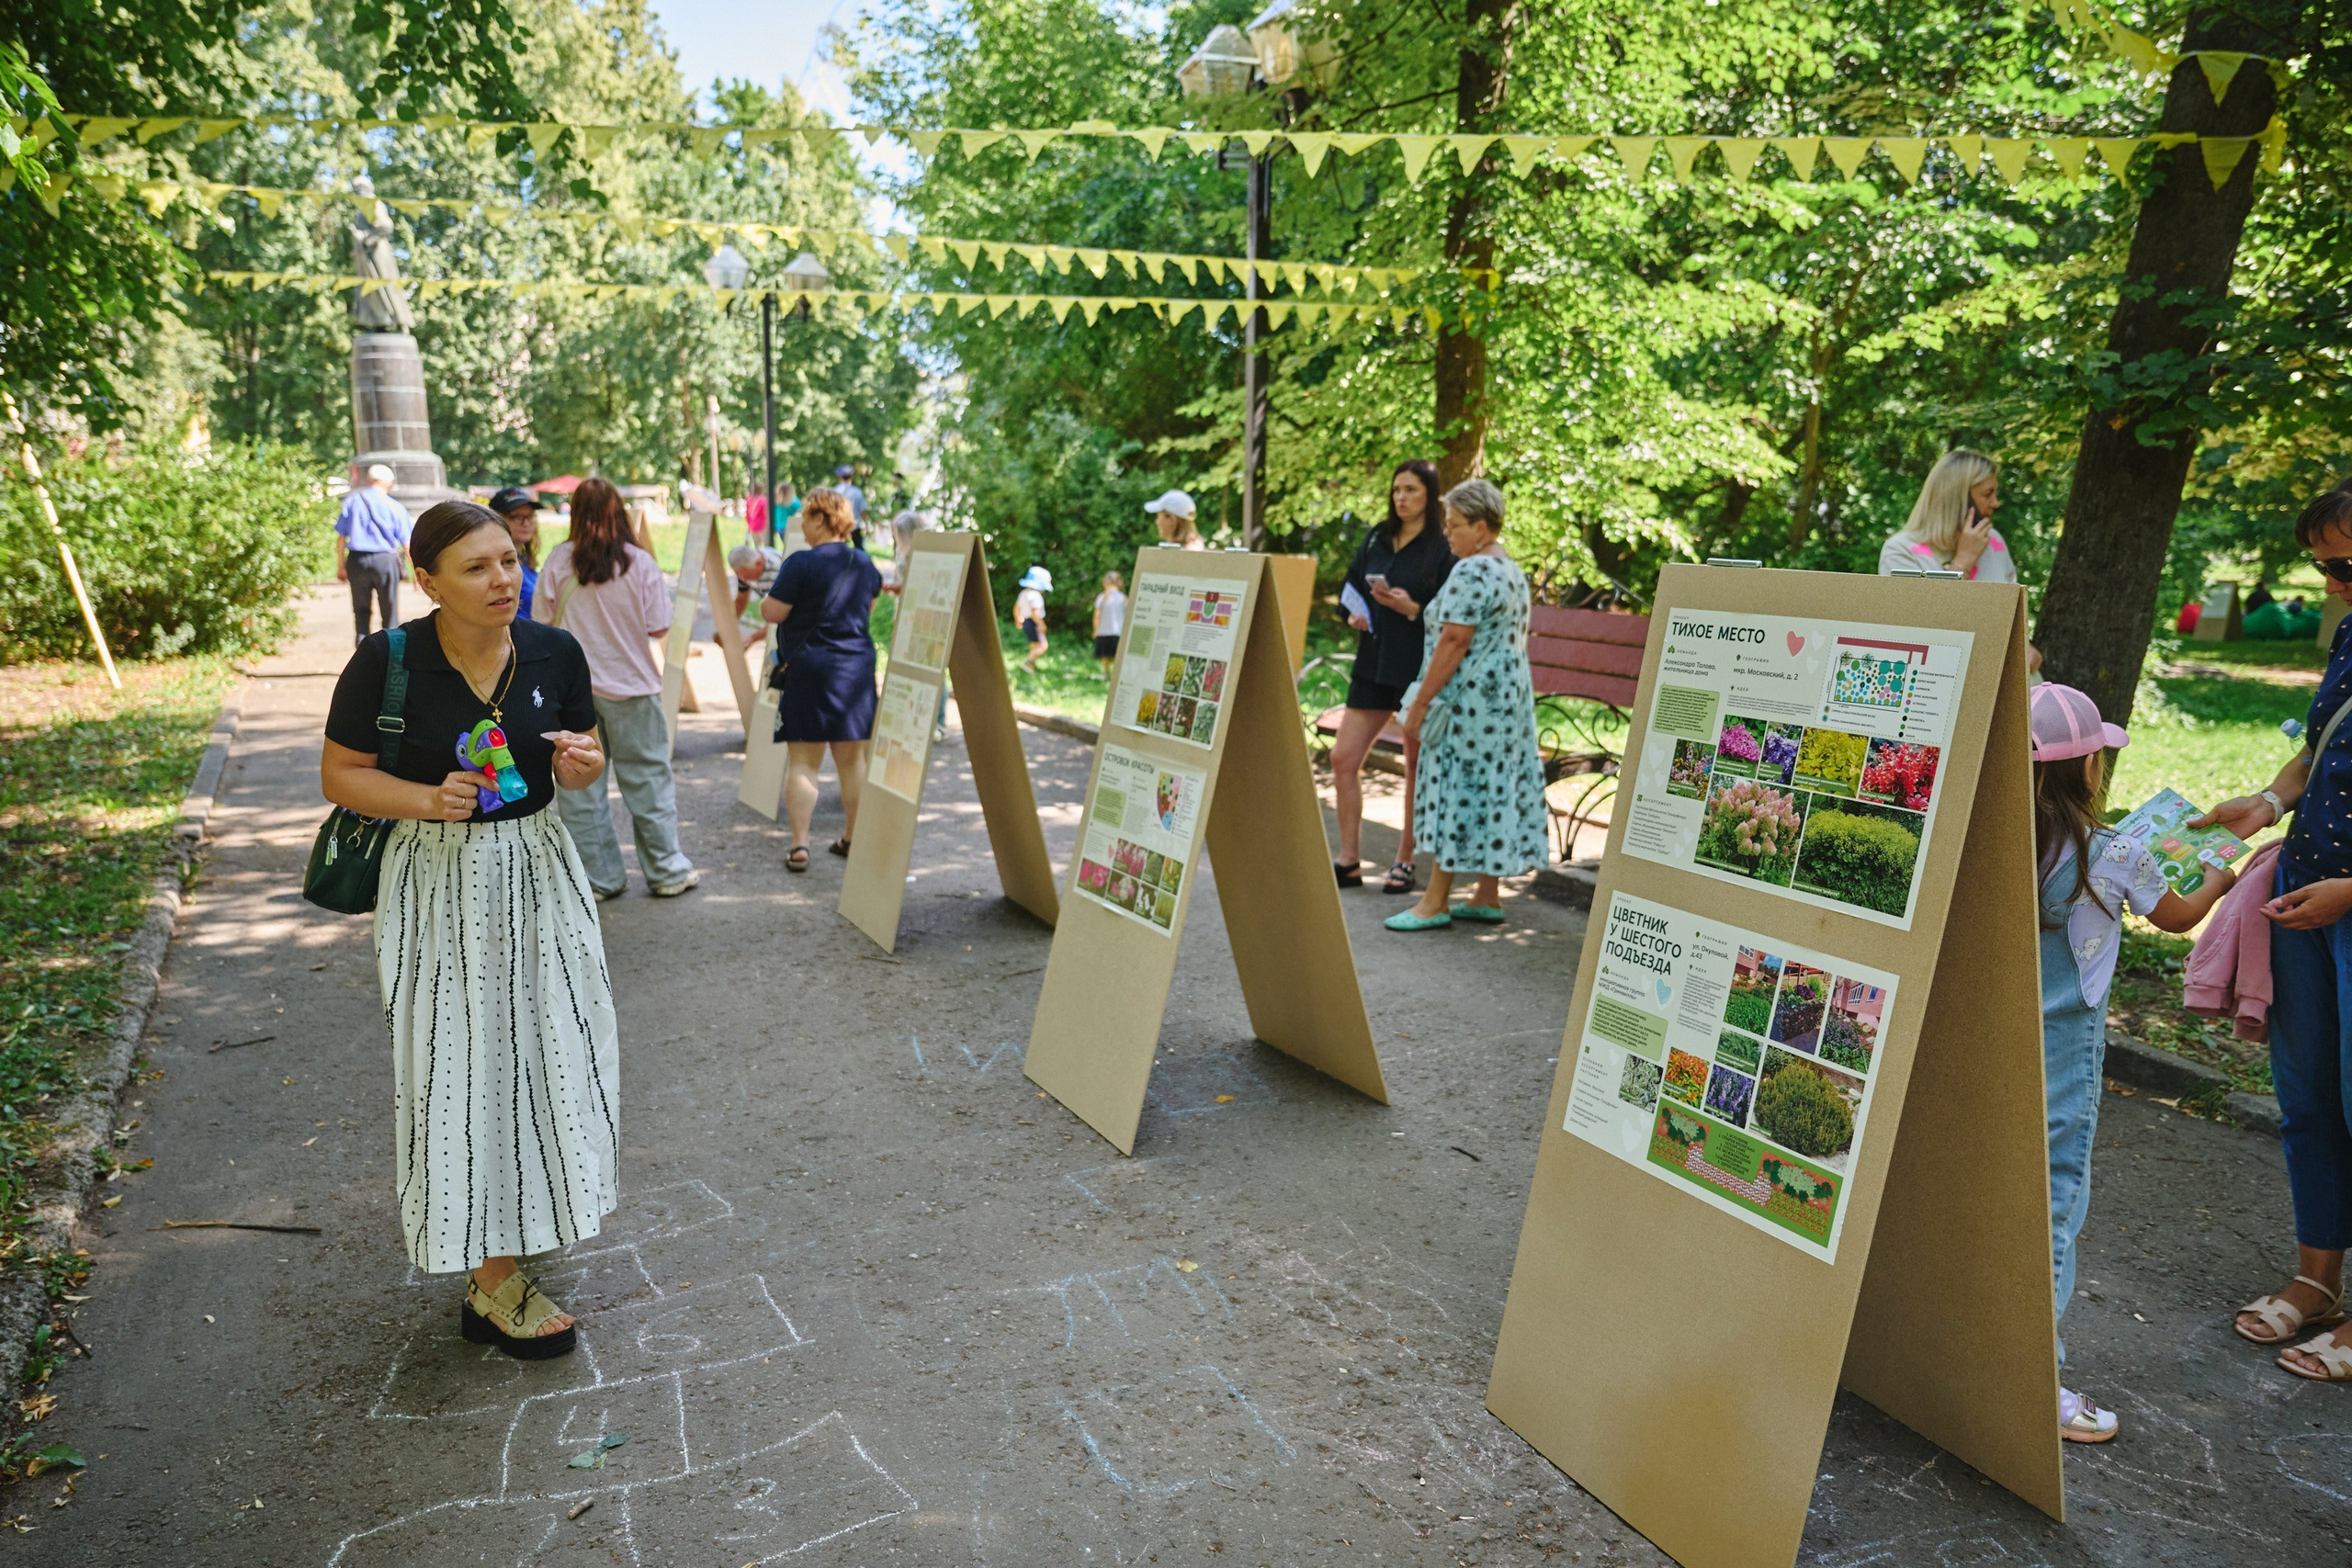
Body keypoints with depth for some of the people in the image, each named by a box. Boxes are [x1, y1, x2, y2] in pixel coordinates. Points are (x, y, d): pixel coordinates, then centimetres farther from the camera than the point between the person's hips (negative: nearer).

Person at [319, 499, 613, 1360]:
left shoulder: (554, 652, -4)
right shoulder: (387, 661, -14)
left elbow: (584, 754, 9)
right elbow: (340, 774, -5)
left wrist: (582, 765, -14)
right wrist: (429, 798, -22)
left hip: (536, 869, 4)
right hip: (440, 881, -4)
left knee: (546, 1047, 13)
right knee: (469, 1068, 0)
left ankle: (521, 1212, 43)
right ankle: (494, 1282, 12)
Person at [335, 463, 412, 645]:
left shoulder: (352, 501, 6)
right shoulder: (396, 507, 0)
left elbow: (341, 537, 5)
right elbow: (407, 545, -2)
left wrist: (340, 566, 10)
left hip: (356, 561, 2)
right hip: (386, 561, -2)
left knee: (361, 609, 13)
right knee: (389, 610, 6)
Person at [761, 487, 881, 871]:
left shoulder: (801, 563, -14)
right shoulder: (865, 563, 7)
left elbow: (773, 613, -11)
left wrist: (768, 596, 8)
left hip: (809, 668, -5)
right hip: (858, 666, 5)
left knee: (802, 761, 0)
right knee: (852, 758, 13)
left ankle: (799, 846, -3)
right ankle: (853, 838, 20)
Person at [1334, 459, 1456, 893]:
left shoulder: (1444, 548, -5)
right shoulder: (1376, 539, 11)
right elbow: (1350, 589, 19)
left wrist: (1412, 608, -22)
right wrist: (1354, 614, -1)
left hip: (1419, 668, -5)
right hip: (1373, 664, 6)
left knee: (1417, 767, 5)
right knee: (1343, 759, 2)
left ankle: (1405, 862, 18)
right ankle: (1349, 861, 13)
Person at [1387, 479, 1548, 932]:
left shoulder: (1471, 573, -16)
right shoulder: (1512, 570, 16)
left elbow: (1453, 643, -21)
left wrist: (1420, 702, -18)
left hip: (1471, 698, -10)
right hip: (1509, 691, 10)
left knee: (1458, 789, -6)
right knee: (1494, 788, 10)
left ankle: (1435, 902, -1)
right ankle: (1488, 897, 15)